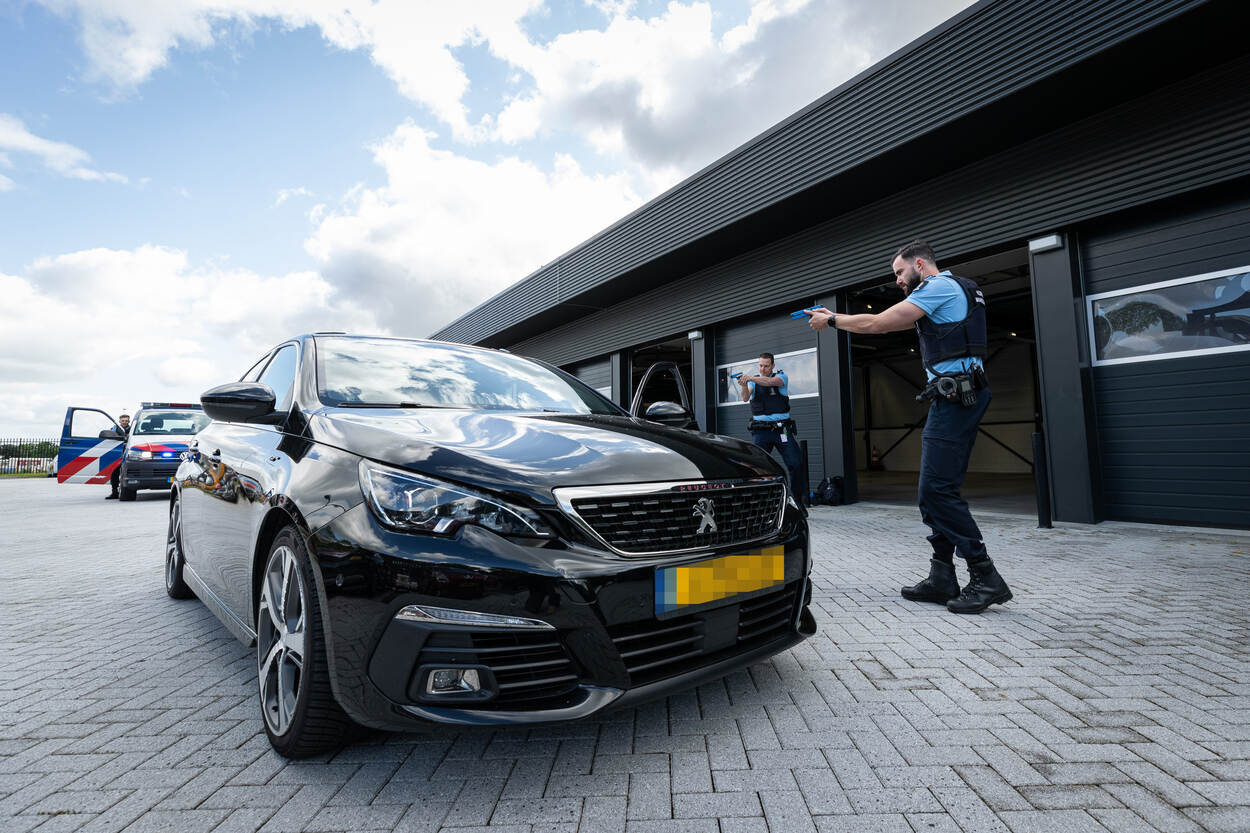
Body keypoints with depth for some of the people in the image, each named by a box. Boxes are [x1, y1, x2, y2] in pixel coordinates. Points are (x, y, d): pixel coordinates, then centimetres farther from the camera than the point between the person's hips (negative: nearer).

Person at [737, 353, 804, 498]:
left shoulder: (781, 376, 4)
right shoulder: (754, 381, 9)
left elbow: (770, 381, -20)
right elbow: (745, 398, -10)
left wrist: (750, 378, -34)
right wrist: (744, 386, -32)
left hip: (782, 429, -1)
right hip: (760, 431, 1)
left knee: (796, 464, 0)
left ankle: (799, 499, 15)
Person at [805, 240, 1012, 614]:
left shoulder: (939, 286, -5)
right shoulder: (950, 290, 27)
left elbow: (877, 323, -9)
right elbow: (889, 323, 28)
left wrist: (831, 321, 5)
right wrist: (835, 316, 25)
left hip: (955, 395, -10)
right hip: (955, 398, 10)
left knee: (937, 489, -12)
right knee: (935, 491, 7)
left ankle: (986, 578, -6)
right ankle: (942, 580, 11)